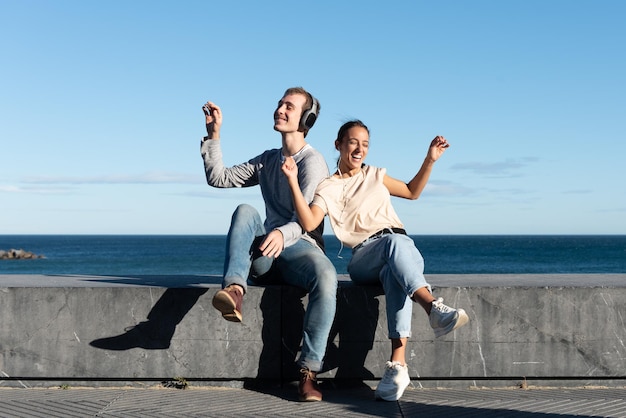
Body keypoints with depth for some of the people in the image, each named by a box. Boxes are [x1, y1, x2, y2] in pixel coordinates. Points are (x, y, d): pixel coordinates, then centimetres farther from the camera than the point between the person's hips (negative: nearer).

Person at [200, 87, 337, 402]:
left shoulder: (312, 162, -3)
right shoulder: (267, 161, 20)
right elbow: (218, 178, 17)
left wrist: (283, 234, -39)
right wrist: (213, 135, 8)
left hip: (300, 248, -4)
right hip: (262, 255, 4)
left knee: (326, 276, -37)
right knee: (245, 210, -25)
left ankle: (309, 370, -33)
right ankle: (234, 288, -45)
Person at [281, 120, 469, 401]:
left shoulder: (375, 175, 26)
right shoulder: (328, 188, 13)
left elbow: (412, 191, 36)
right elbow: (308, 223, -5)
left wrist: (430, 160, 24)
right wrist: (293, 182, -14)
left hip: (405, 249, 2)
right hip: (365, 258, -2)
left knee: (394, 274, -37)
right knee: (394, 241, -39)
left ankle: (398, 363, -49)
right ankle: (434, 308, -56)